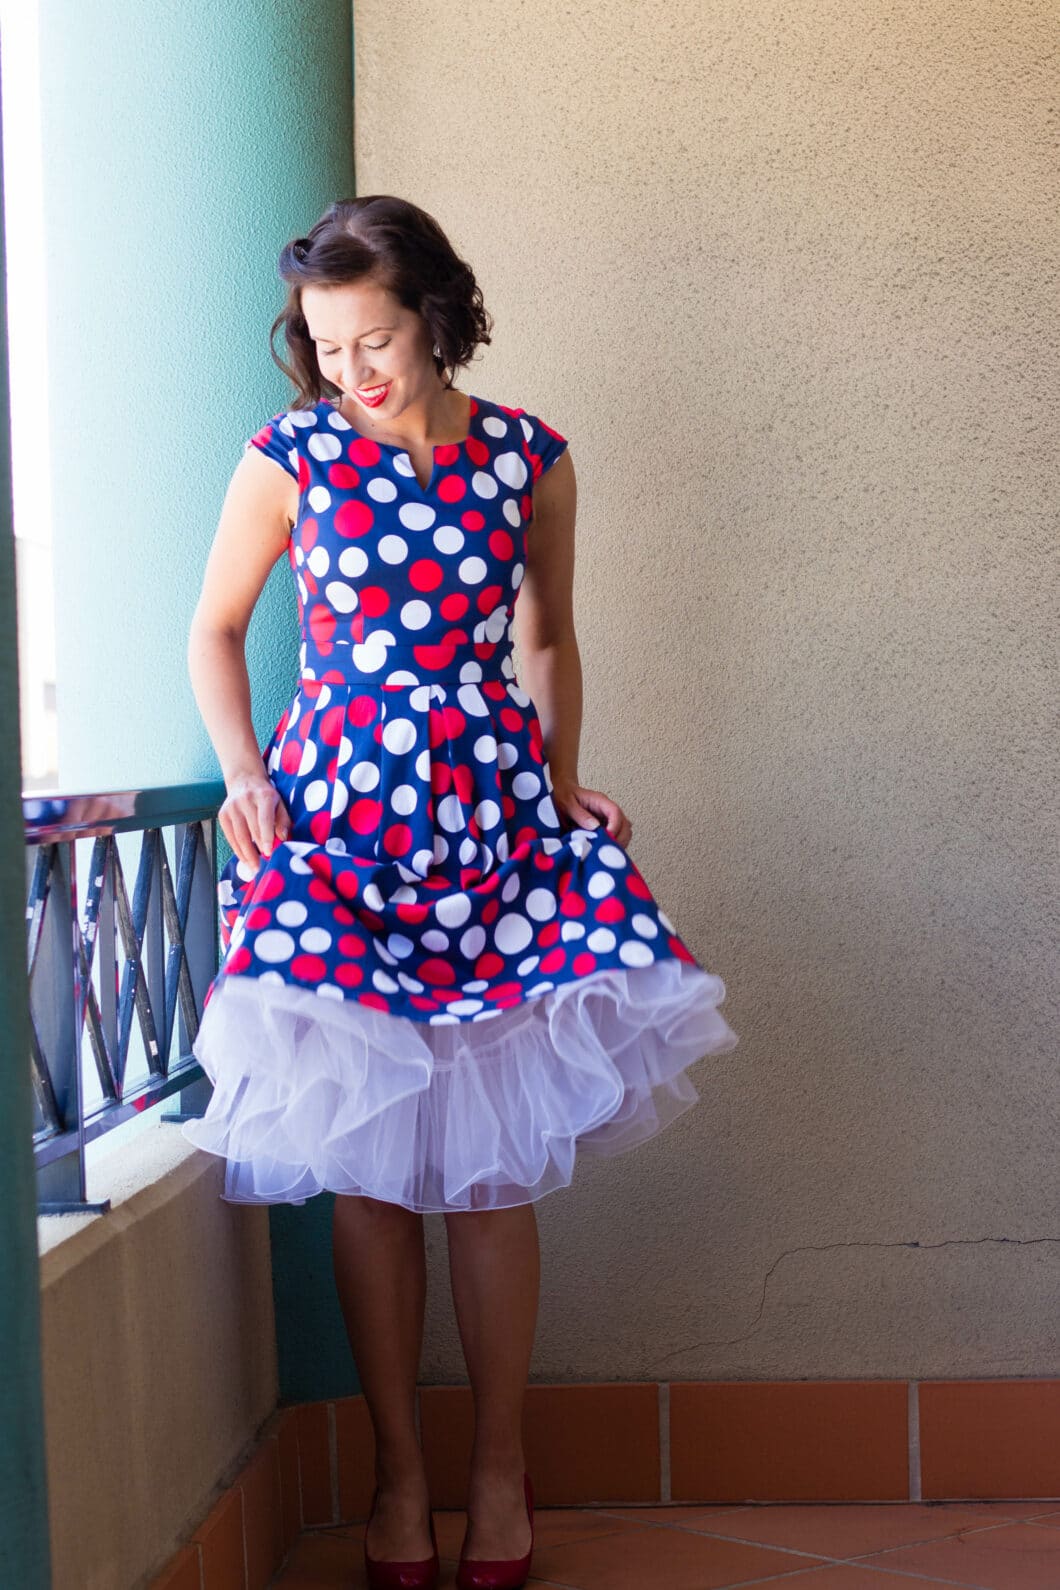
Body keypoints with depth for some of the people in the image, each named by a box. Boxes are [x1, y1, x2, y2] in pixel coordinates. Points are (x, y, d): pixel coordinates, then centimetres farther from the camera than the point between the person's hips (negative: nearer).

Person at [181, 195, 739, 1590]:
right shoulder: (289, 458, 1)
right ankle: (400, 1468, 13)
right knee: (365, 1171, 1)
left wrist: (565, 784, 7)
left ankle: (501, 1464, 14)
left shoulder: (528, 456, 5)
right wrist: (245, 777, -2)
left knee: (492, 1167, 1)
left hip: (493, 814, 1)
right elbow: (215, 628, 11)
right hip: (335, 818, -1)